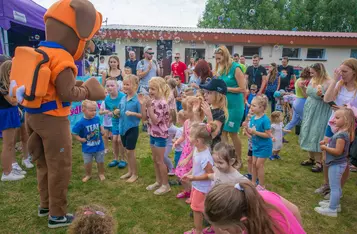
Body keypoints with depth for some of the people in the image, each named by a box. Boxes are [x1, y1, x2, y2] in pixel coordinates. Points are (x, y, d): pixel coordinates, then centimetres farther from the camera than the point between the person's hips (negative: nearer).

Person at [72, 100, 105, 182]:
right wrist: (81, 139, -16)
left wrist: (102, 130, -3)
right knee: (87, 163, 14)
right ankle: (88, 175, 40)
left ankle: (101, 173, 40)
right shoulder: (81, 122, -20)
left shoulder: (97, 118, -9)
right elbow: (74, 133, -11)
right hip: (87, 148, -2)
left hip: (99, 146, 2)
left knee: (100, 161, 17)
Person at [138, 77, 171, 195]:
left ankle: (166, 185, 18)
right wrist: (143, 104, -6)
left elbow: (155, 120, -25)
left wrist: (149, 106, -28)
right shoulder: (152, 101, 4)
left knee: (160, 161, 2)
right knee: (155, 159, 18)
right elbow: (144, 118, 5)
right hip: (153, 134, 8)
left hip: (160, 135, -8)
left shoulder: (162, 103, -20)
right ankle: (158, 181, 34)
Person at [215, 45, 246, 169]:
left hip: (234, 106, -6)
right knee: (223, 131, 7)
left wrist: (226, 88, -17)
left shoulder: (235, 68, -13)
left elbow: (242, 89, -16)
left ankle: (239, 161, 21)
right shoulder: (221, 69, 7)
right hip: (224, 104, 7)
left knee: (233, 133, 3)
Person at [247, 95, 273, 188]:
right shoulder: (253, 118, -2)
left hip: (264, 146, -7)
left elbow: (268, 135, -24)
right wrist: (248, 129, -16)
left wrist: (255, 132, -29)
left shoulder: (265, 120, -24)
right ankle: (253, 182, 30)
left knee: (259, 164, -2)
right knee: (254, 163, 14)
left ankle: (262, 185, 15)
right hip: (256, 145, 7)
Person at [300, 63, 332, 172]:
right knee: (308, 134, 12)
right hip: (309, 111, 7)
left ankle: (318, 162, 11)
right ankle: (311, 158, 27)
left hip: (319, 114, -7)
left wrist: (321, 95, -32)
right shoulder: (312, 80, 5)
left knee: (317, 136, -2)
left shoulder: (328, 83, -16)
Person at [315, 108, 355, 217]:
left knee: (334, 187, -1)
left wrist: (325, 148, -16)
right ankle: (335, 204, 37)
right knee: (336, 186, 22)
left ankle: (332, 209, 8)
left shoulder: (341, 134, -25)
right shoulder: (340, 131, 6)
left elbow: (338, 151, -27)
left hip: (336, 165, -10)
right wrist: (326, 143, 1)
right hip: (337, 164, 10)